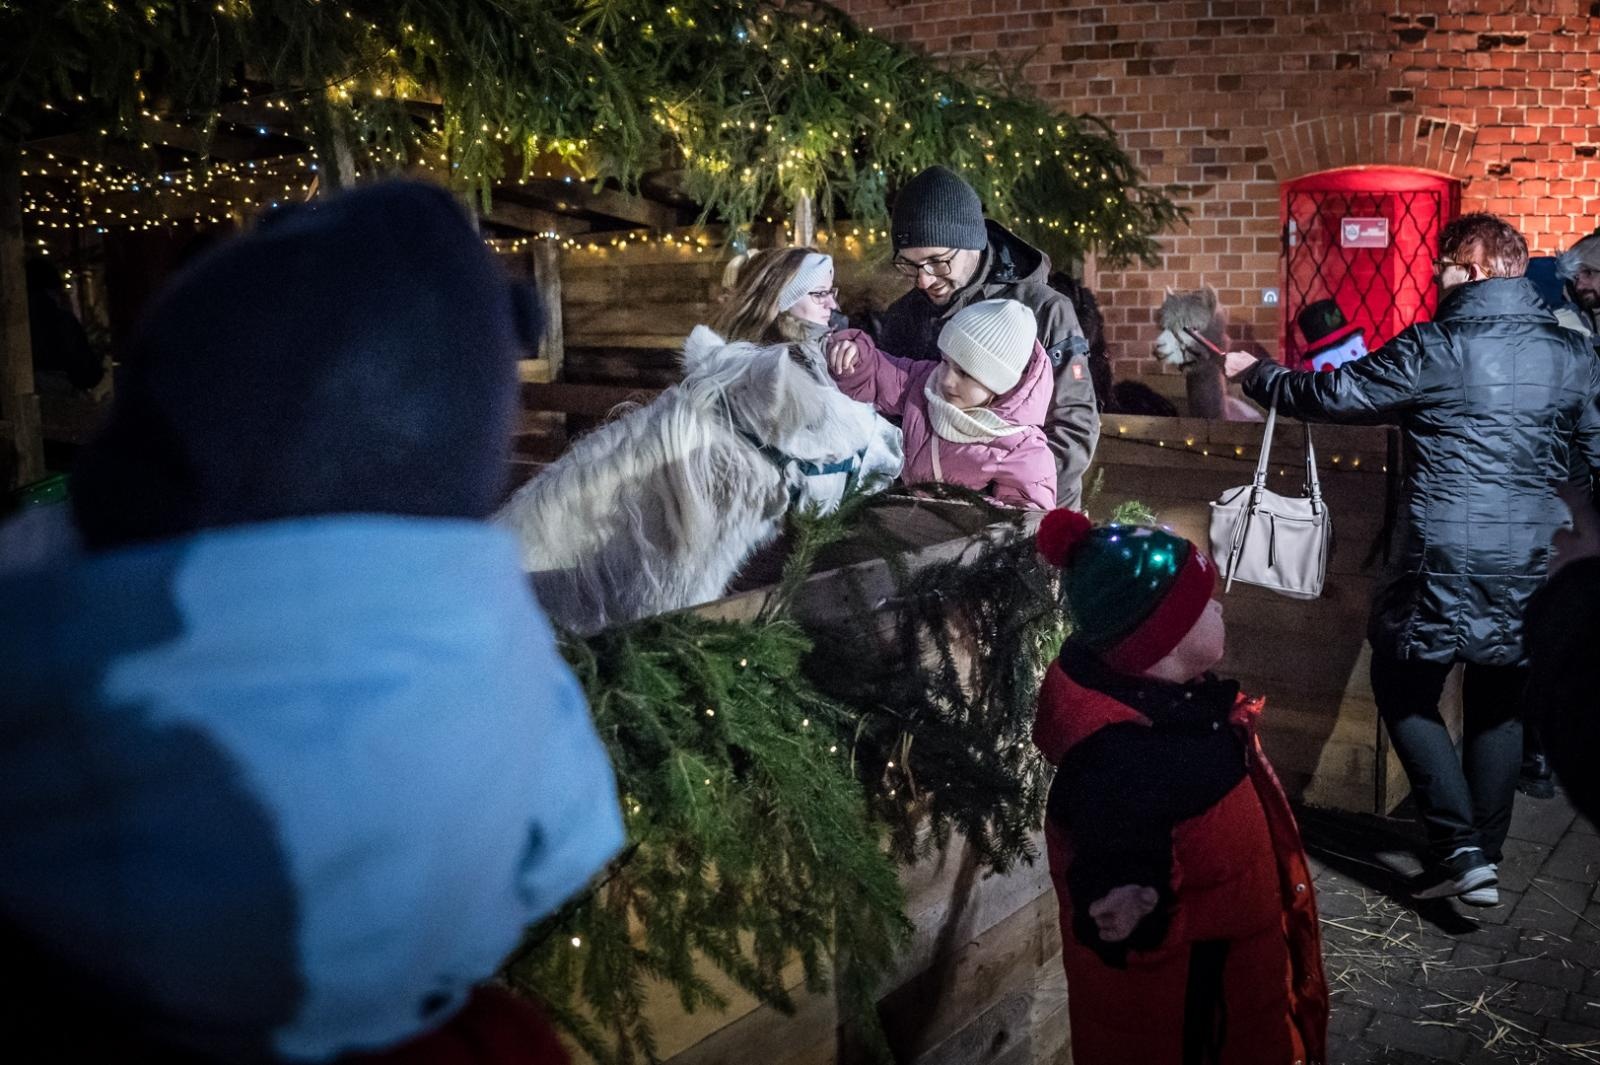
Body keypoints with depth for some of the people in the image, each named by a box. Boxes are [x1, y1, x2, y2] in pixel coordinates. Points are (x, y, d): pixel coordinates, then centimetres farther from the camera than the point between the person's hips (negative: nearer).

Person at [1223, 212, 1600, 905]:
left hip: (1440, 566, -5)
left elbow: (1329, 395, -6)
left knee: (1404, 691, 13)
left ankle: (1459, 848, 5)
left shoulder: (1434, 349, -11)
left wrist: (1256, 375, 9)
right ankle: (1485, 855, 22)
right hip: (1530, 569, 5)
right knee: (1498, 706, 18)